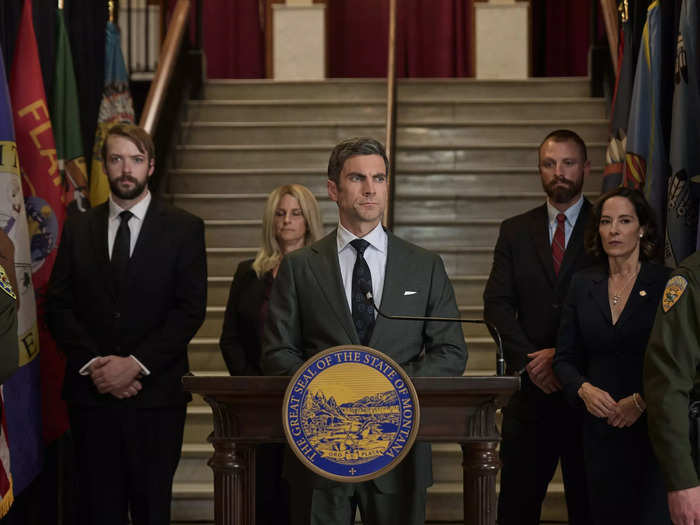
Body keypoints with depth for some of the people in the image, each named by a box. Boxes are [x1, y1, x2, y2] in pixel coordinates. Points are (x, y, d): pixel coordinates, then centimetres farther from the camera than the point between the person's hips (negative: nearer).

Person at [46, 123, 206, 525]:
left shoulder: (184, 228, 2)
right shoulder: (79, 228, 11)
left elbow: (191, 309, -5)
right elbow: (59, 306, 6)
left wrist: (136, 364, -13)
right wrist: (93, 364, -8)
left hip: (156, 392, -2)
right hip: (91, 391, 2)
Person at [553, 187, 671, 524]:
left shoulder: (667, 284, -3)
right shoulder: (583, 285, 9)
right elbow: (565, 358, 11)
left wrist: (640, 401, -14)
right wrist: (584, 389, -8)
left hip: (654, 428, -3)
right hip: (601, 430, 4)